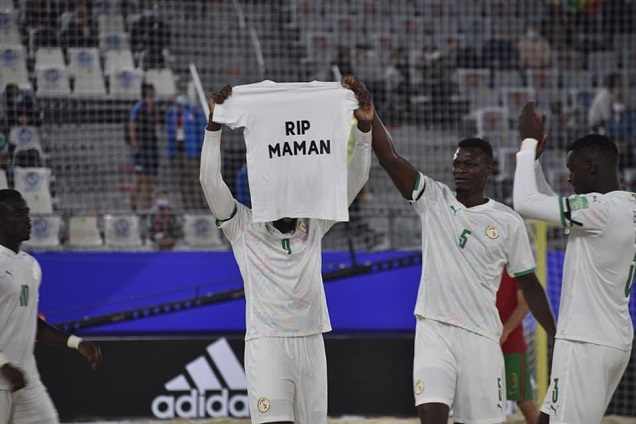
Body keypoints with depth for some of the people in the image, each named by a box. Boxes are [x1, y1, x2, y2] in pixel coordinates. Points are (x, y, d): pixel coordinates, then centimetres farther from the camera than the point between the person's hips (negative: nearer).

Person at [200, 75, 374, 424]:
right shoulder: (245, 229, 1)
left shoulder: (314, 226, 9)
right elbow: (210, 182, -11)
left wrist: (364, 127, -13)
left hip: (311, 342, 4)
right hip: (266, 342, -4)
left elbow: (355, 179, 2)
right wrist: (214, 126, -23)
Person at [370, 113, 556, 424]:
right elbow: (389, 157, -6)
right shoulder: (433, 200, 4)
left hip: (481, 336, 0)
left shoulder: (508, 222, 2)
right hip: (433, 330, 0)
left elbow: (528, 284, 9)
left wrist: (557, 337, 7)